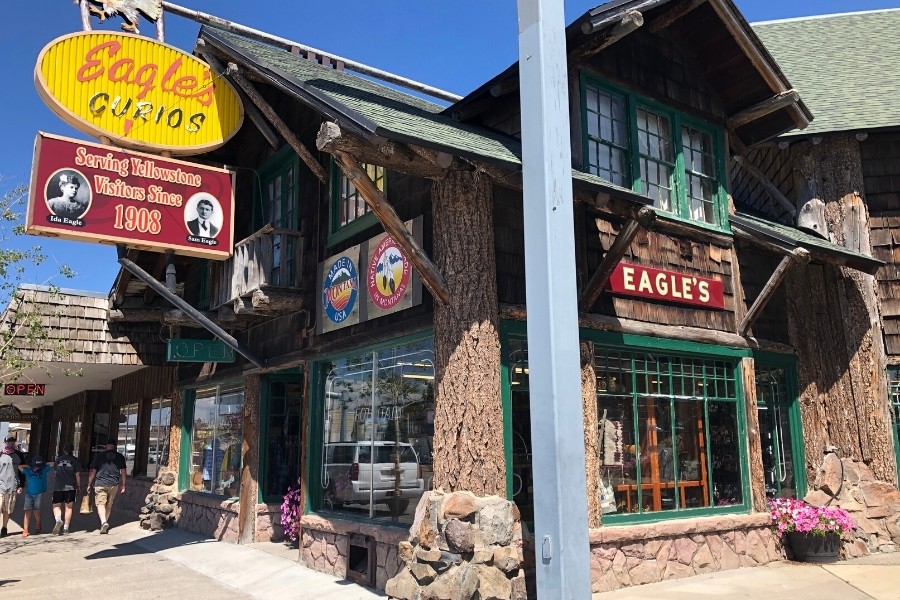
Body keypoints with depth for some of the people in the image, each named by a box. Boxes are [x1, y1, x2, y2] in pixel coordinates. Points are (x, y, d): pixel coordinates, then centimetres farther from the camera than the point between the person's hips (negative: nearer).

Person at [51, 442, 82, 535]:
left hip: (58, 486, 1)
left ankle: (58, 519, -19)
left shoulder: (58, 459, 5)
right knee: (68, 507, 7)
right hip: (70, 486, -1)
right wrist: (78, 486, 7)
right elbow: (77, 475, -3)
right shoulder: (75, 460, -2)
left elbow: (55, 472, 12)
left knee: (56, 506, 9)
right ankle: (65, 528, 7)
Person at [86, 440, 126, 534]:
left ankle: (103, 522, -23)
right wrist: (123, 485, 13)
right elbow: (123, 472, 6)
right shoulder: (120, 457, 6)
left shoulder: (99, 456, 3)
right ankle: (105, 522, 21)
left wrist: (89, 484, 9)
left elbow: (92, 471, 2)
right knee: (109, 505, 14)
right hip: (114, 484, 2)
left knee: (100, 504, -4)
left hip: (100, 483, -2)